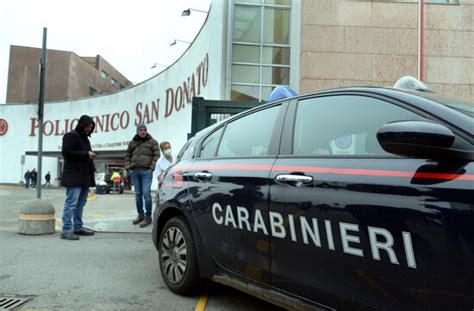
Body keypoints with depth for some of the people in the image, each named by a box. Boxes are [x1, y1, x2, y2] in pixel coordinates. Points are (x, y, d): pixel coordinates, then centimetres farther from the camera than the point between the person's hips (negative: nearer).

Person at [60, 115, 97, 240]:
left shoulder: (85, 138, 24)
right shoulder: (71, 136, -4)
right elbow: (66, 152, -14)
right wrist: (86, 154, -15)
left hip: (85, 177, 9)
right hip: (74, 177, -9)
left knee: (81, 203, 11)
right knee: (71, 203, -11)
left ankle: (78, 227, 18)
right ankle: (66, 230, -10)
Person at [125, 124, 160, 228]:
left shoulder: (152, 142, 5)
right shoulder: (132, 143, 15)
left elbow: (156, 155, 0)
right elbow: (128, 156, 20)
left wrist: (152, 167, -9)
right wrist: (128, 167, 7)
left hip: (146, 171, -4)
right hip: (134, 172, 4)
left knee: (146, 193, -10)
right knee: (138, 194, 9)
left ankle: (148, 217, -3)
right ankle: (140, 215, 20)